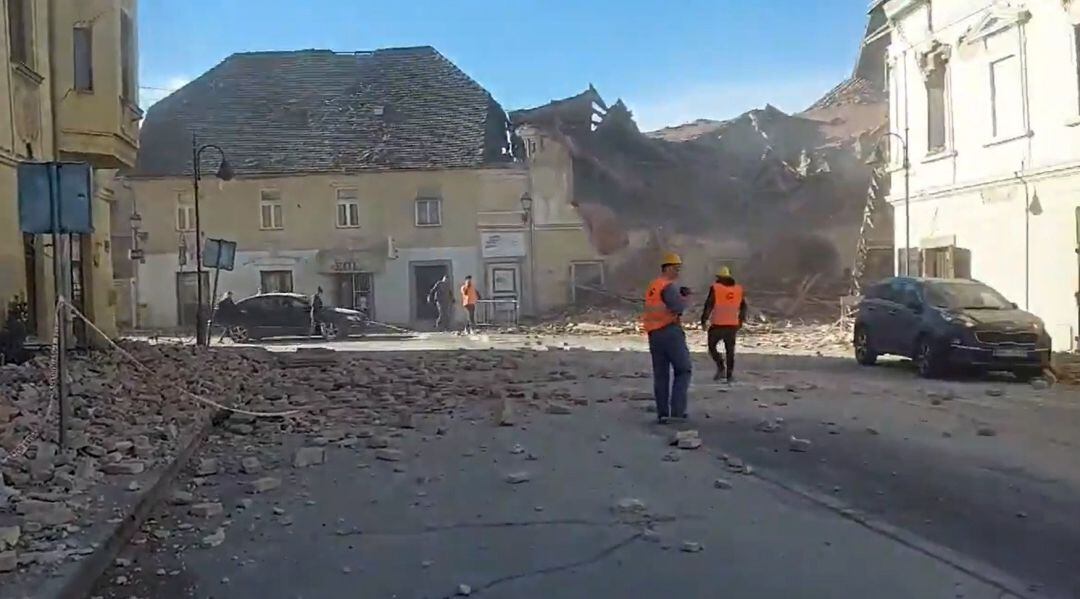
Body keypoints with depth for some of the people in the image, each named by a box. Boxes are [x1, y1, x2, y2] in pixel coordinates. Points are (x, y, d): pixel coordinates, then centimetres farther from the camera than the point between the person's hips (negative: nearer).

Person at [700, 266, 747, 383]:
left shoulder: (715, 288, -8)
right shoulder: (739, 289, 8)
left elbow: (709, 306, -11)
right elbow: (743, 307, 17)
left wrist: (704, 321, -5)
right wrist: (741, 321, 30)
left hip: (717, 324, -4)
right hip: (733, 325, 4)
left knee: (712, 347, 11)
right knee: (730, 350, 12)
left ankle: (721, 368, -5)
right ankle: (729, 374, 13)